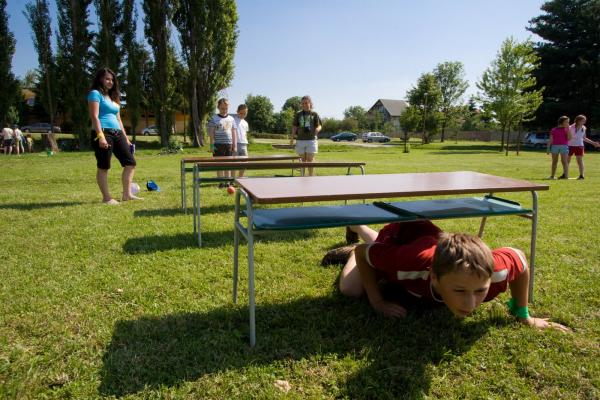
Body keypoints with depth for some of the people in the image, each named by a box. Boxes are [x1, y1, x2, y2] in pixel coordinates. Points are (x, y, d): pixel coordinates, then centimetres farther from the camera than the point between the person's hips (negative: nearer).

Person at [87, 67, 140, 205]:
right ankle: (106, 197, 3)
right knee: (103, 166, -3)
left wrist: (125, 137, 20)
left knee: (130, 162, 3)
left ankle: (127, 194, 7)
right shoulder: (95, 93, -1)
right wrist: (100, 136, -23)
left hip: (117, 134, 8)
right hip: (103, 133, -8)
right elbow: (94, 117, -12)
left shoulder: (113, 97, 24)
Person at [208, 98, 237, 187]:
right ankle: (221, 182, 5)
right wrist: (212, 145, -7)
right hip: (218, 145, -3)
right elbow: (211, 133, -1)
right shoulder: (214, 119, 1)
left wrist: (235, 145, 8)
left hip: (229, 144, 3)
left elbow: (234, 133, 12)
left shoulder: (231, 119, 11)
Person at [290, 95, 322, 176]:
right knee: (303, 160, 9)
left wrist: (317, 130, -19)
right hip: (300, 140, 2)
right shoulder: (298, 114, 9)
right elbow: (294, 126, 10)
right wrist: (292, 138, 0)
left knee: (310, 160, -5)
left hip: (311, 139, -2)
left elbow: (319, 126, 4)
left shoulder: (314, 114, 4)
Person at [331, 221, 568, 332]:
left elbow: (519, 257, -20)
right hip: (398, 236, -3)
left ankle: (359, 226, 61)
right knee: (351, 289, -6)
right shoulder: (410, 262, -51)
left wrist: (524, 315, -13)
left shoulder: (491, 271, -45)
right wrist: (377, 302, -31)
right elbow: (362, 251, -32)